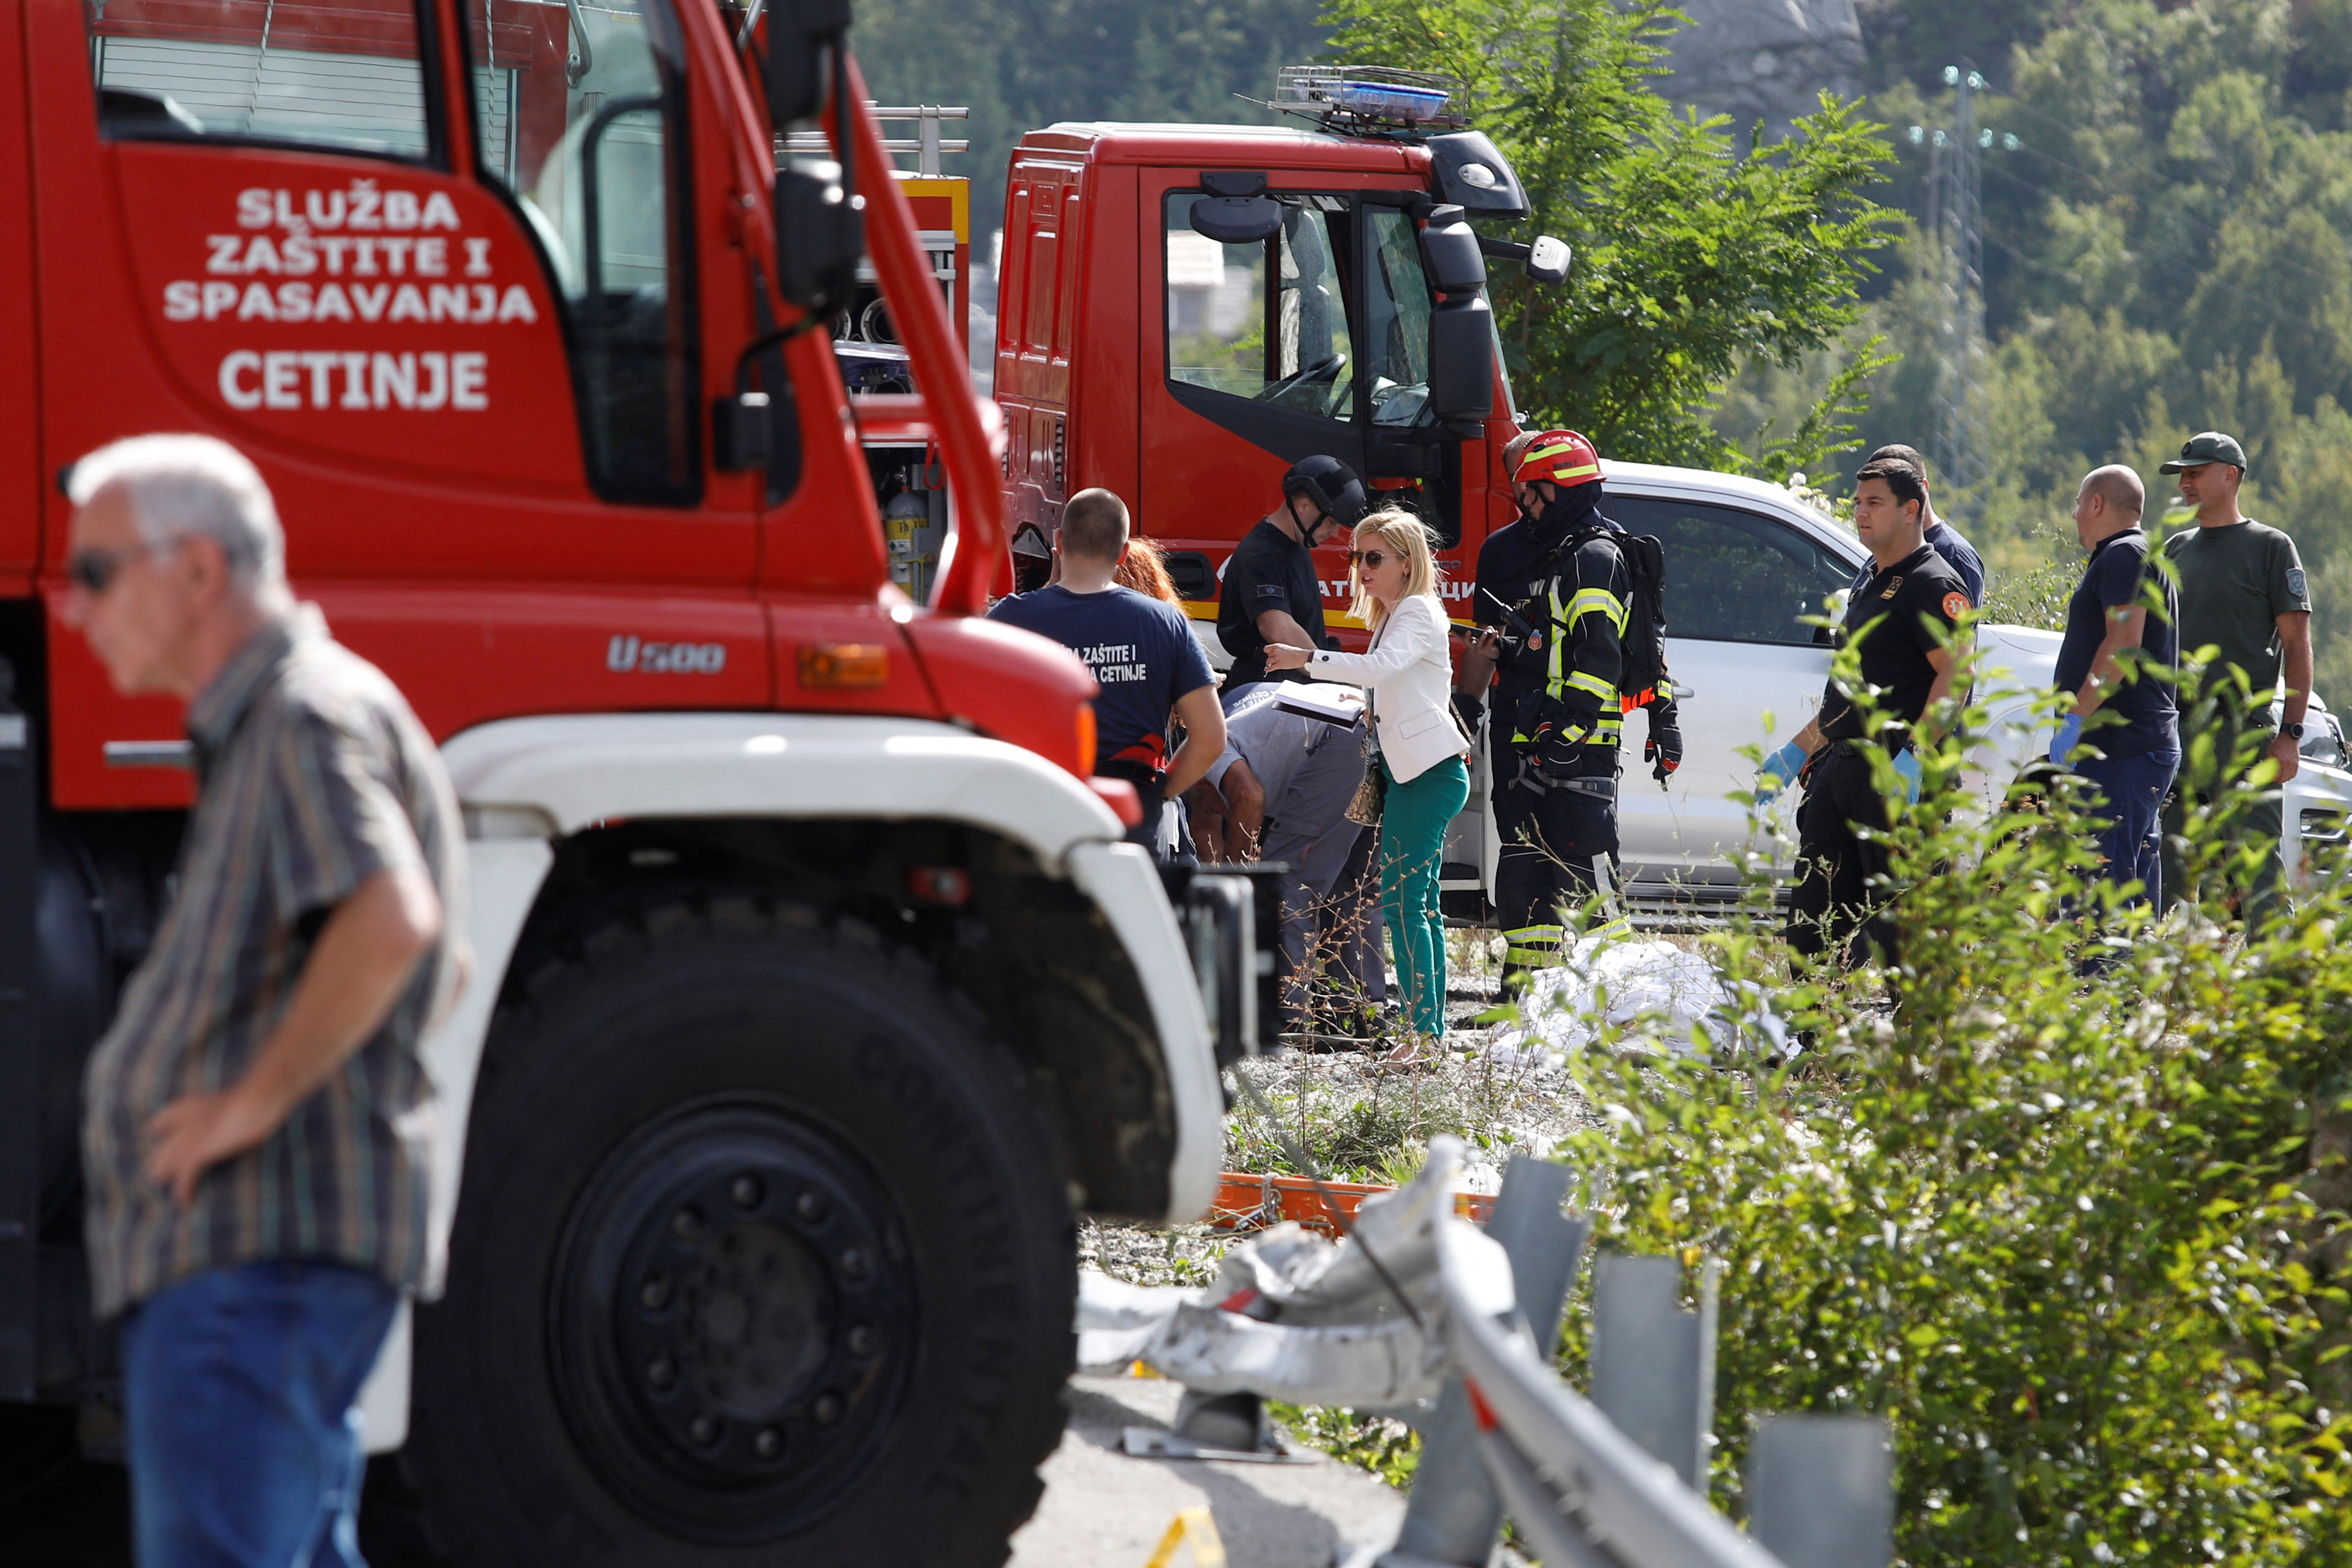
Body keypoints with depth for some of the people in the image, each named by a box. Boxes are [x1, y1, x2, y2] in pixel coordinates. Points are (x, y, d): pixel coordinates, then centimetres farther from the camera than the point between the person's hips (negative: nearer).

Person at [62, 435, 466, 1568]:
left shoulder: (309, 717, -11)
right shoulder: (256, 731, 22)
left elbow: (394, 922, -29)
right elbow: (431, 975, 32)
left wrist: (258, 1099, -23)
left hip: (260, 1250, -11)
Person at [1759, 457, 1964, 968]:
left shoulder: (1932, 585, -8)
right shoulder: (1872, 586, 22)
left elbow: (1955, 673, -19)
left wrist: (1914, 754, -29)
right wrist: (1796, 752, 25)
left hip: (1895, 776, -9)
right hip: (1839, 768, 9)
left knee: (1893, 916, -8)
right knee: (1811, 915, 7)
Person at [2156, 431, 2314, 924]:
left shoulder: (2270, 547, 1)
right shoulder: (2176, 549, 17)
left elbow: (2297, 643, -3)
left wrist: (2290, 733, -11)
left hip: (2244, 726, -6)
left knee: (2258, 862, -8)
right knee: (2169, 865, 6)